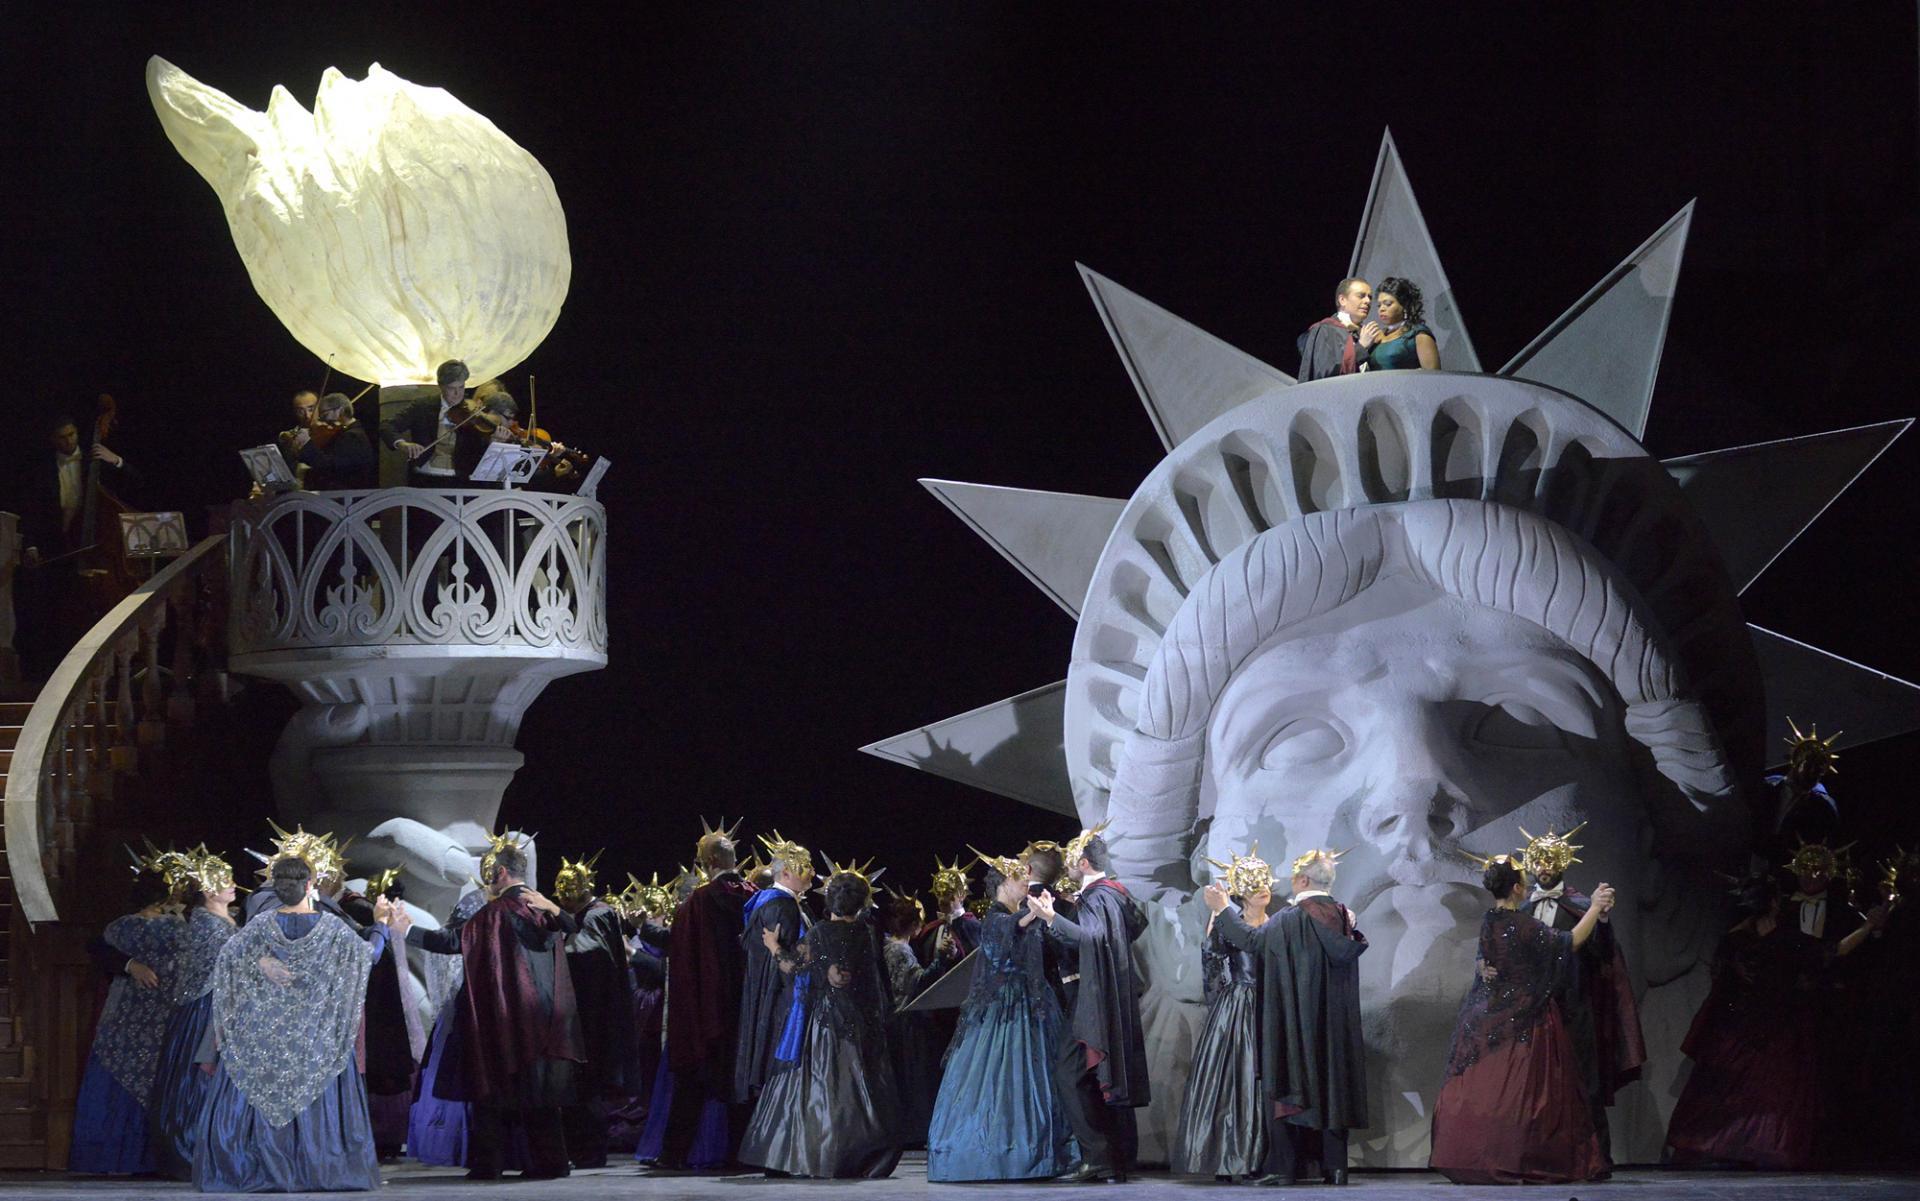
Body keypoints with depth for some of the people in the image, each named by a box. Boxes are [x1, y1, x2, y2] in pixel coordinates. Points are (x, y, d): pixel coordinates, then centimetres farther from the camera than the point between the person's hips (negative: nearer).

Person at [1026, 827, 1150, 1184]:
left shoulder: (1093, 899, -15)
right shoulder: (1117, 893, 12)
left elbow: (1091, 935, -34)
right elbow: (1137, 924, 28)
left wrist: (1052, 918, -45)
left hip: (1095, 1003, -10)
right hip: (1119, 1003, 10)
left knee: (1070, 1072, -8)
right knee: (1112, 1080, 10)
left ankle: (1097, 1155, -12)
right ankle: (1120, 1160, 10)